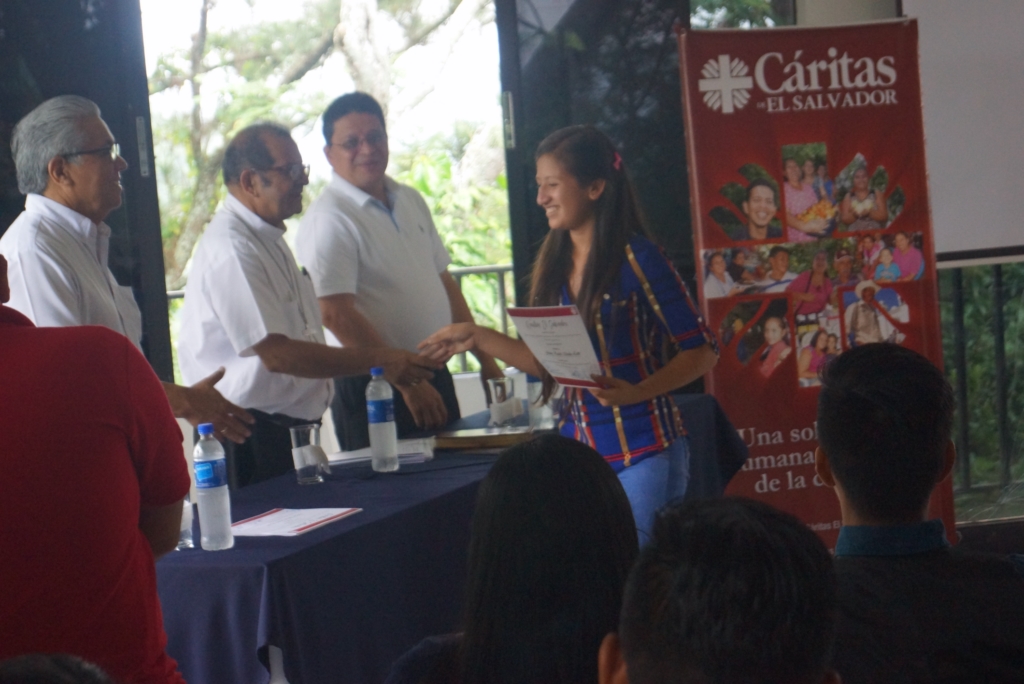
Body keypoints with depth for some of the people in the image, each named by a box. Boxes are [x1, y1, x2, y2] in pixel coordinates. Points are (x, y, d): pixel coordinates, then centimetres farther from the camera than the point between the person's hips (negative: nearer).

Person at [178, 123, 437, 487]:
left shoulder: (268, 237, 14)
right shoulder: (230, 248, -18)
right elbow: (277, 354, -24)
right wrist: (378, 360, -21)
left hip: (290, 426, 10)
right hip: (248, 439, -10)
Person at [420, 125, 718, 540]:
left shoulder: (635, 260, -10)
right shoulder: (555, 265, 9)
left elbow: (701, 352, -10)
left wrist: (634, 392, -22)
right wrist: (477, 337, 10)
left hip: (642, 454, -6)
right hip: (579, 451, 6)